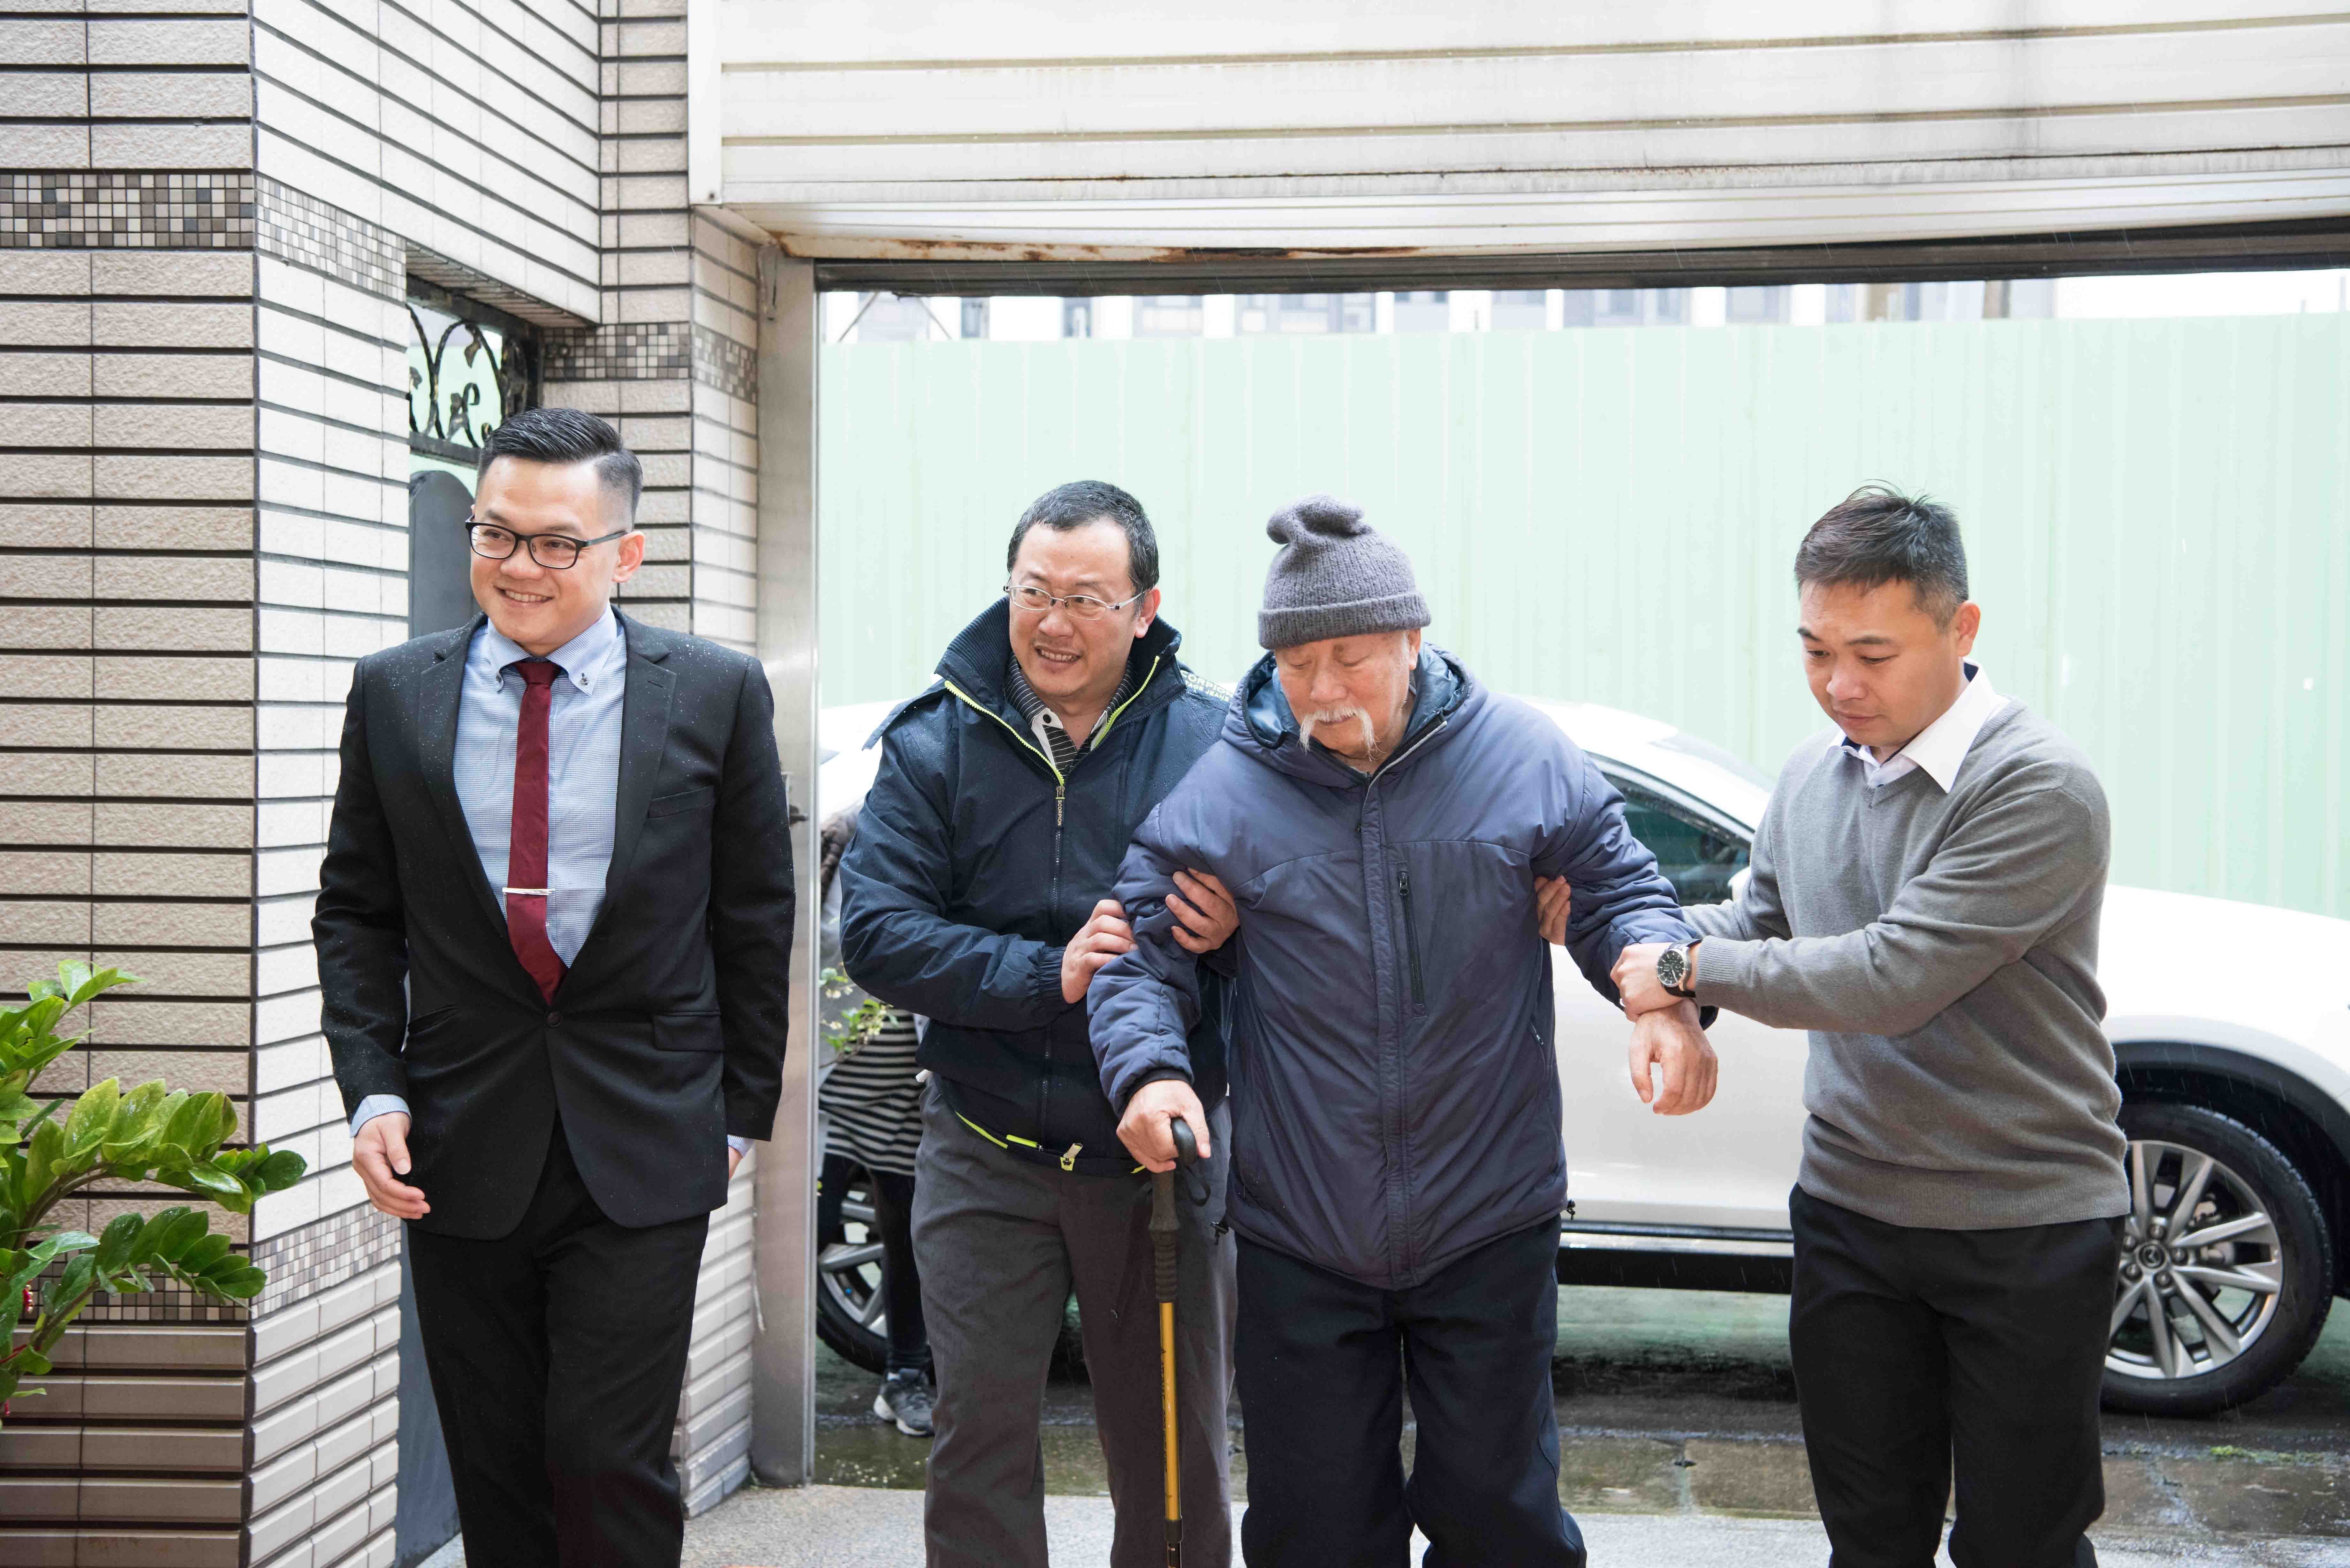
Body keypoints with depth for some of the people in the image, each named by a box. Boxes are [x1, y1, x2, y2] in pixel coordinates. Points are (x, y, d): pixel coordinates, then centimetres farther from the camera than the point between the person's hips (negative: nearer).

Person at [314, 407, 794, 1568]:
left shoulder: (718, 694, -1)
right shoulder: (393, 692, 4)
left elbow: (754, 918, 4)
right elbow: (354, 913, 9)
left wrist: (743, 1111, 5)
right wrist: (373, 1092, -2)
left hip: (644, 1146, -2)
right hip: (459, 1147, 2)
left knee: (608, 1460, -7)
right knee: (494, 1472, 10)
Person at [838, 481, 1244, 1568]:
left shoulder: (1209, 740, -3)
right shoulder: (936, 742, -1)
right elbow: (875, 935, -9)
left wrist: (1238, 931, -21)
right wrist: (1046, 976, -20)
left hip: (1157, 1156, 0)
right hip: (987, 1155, 0)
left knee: (1177, 1458, 11)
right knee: (980, 1437, 3)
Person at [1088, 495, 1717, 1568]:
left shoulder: (1521, 757, -4)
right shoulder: (1221, 792, -5)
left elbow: (1618, 893, 3)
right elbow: (1141, 945, 1)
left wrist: (1665, 1001, -17)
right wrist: (1149, 1067, -18)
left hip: (1490, 1229, 0)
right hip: (1297, 1240, 0)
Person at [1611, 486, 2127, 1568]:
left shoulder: (2040, 788, -20)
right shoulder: (1813, 774, 5)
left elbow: (1890, 977, -27)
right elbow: (1760, 918, 20)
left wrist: (1689, 969, -18)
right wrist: (1638, 927, 0)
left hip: (2029, 1231, -6)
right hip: (1851, 1211, 6)